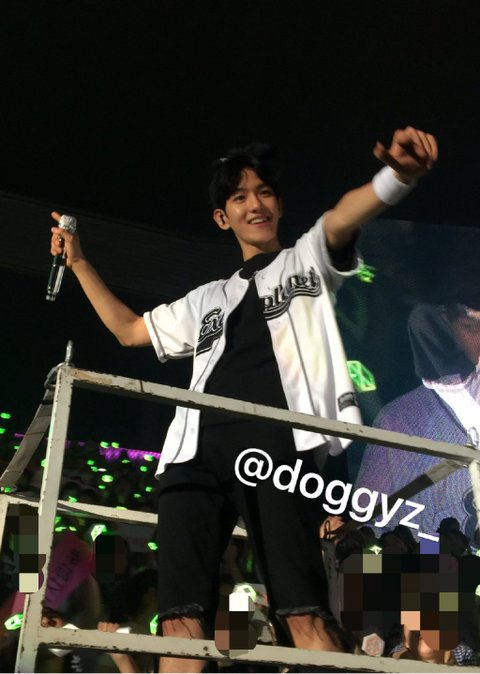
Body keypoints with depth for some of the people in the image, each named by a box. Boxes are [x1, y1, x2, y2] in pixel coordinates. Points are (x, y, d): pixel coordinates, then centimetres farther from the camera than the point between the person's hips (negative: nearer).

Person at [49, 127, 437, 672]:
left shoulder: (307, 260, 21)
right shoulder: (207, 299, 34)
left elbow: (342, 218, -1)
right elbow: (128, 330, 43)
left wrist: (397, 175, -23)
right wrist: (79, 263, 39)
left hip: (275, 440, -4)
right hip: (197, 449, 5)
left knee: (305, 613, -18)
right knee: (181, 618, -11)